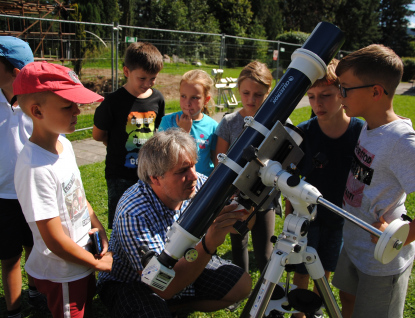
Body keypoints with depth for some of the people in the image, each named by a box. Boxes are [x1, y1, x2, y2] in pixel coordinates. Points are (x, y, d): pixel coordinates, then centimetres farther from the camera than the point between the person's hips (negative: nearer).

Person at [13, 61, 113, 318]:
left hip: (82, 263, 8)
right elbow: (56, 241, -26)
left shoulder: (64, 144, -4)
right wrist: (98, 263, -12)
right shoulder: (35, 168, -31)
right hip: (62, 274, -8)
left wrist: (100, 230, -2)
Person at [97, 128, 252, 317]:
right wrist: (209, 244, -47)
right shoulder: (134, 214, -33)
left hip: (184, 266, 6)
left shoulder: (198, 185, -19)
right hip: (131, 283, -5)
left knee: (241, 285, -1)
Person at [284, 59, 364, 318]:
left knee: (326, 272, 21)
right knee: (302, 273, 11)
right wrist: (289, 219, -4)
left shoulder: (362, 132, -13)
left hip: (340, 218, 2)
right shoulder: (303, 133, -16)